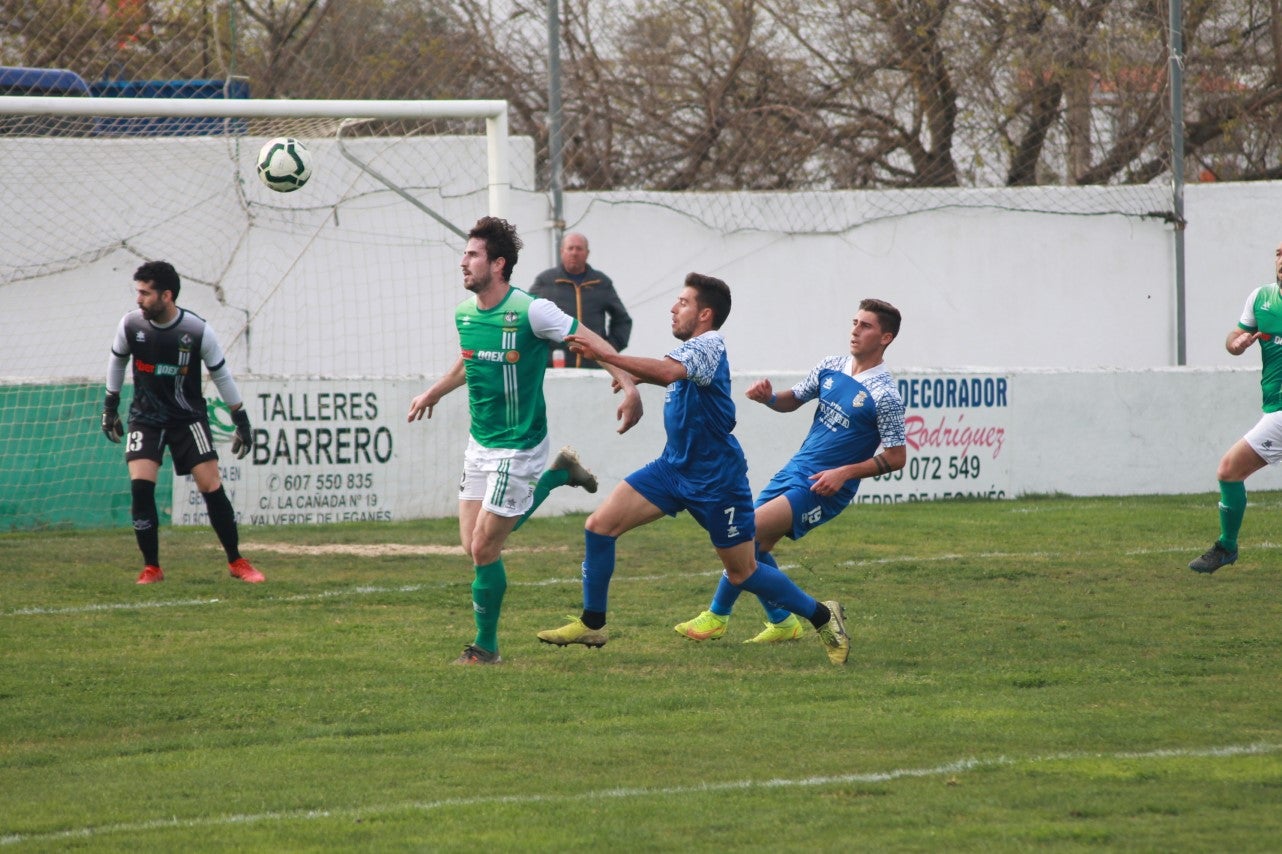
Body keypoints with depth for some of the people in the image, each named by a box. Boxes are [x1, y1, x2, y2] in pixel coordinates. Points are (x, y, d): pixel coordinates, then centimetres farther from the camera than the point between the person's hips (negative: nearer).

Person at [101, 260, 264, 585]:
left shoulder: (198, 331, -16)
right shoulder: (130, 325, -10)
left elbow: (221, 374, -2)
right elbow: (117, 360, 10)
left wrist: (241, 420, 1)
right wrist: (110, 406, 15)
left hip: (188, 417, -1)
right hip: (146, 418, 1)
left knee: (211, 486, -8)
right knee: (141, 485, -17)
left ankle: (236, 562, 9)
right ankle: (151, 568, -4)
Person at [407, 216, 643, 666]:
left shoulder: (531, 311, -19)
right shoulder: (464, 312, 4)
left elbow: (591, 341, -16)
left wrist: (629, 387, -27)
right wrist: (434, 393, 38)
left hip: (518, 447, -7)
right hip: (479, 444, 7)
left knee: (484, 549, -8)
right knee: (473, 542, 8)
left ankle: (486, 647, 9)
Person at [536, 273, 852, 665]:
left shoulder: (708, 345, -18)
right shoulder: (693, 349, 9)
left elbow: (669, 371, -39)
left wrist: (604, 356, -45)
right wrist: (636, 378, 12)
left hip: (715, 479, -9)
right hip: (674, 467, 9)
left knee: (742, 573, 1)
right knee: (600, 524, -5)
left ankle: (822, 616, 21)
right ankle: (592, 624, 3)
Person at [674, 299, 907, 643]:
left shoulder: (884, 395, -14)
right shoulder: (831, 368, 6)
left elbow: (896, 457, -11)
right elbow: (793, 400, 19)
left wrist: (846, 472, -21)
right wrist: (769, 397, -5)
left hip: (824, 488, -8)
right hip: (795, 470, 8)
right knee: (754, 548, 4)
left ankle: (717, 616, -5)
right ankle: (782, 623, 20)